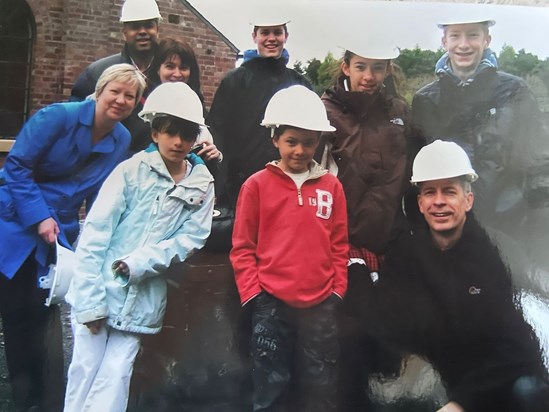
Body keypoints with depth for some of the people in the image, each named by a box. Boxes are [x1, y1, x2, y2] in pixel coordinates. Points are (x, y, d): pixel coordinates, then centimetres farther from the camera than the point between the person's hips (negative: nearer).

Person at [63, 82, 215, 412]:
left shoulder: (202, 186, 1)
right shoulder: (132, 170, -6)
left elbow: (189, 239, -3)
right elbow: (95, 234, -8)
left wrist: (138, 264, -17)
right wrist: (90, 299, -12)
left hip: (143, 301, 1)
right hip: (101, 289, -1)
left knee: (115, 378, 5)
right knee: (84, 370, 6)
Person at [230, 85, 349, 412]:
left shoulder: (331, 186, 4)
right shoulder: (257, 185, -2)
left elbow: (339, 244, 9)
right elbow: (242, 246, 0)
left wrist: (338, 289, 4)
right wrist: (252, 292, -5)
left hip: (321, 303, 2)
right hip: (271, 301, -2)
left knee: (321, 385, 14)